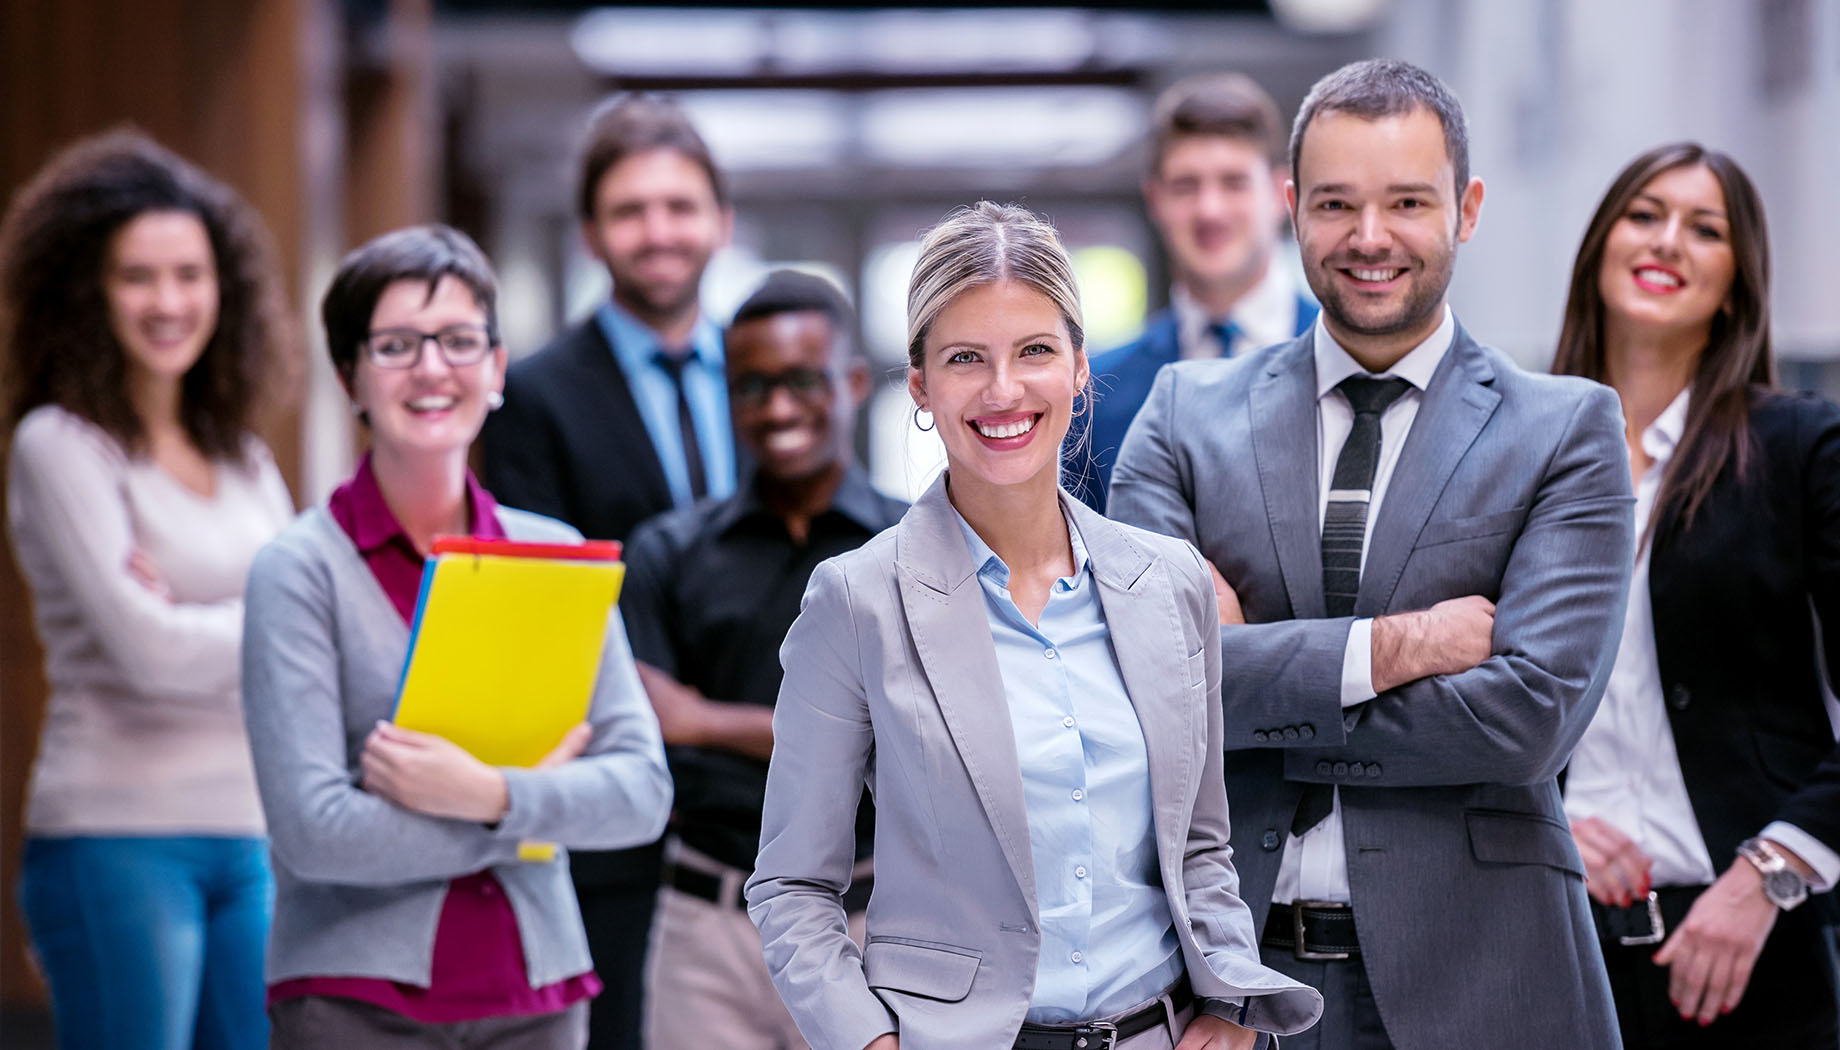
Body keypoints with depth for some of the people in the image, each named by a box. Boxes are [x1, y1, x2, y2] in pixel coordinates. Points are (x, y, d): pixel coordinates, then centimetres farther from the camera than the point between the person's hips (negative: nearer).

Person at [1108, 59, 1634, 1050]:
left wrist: (1251, 692, -8)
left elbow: (1526, 718, -11)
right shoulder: (1184, 412, 7)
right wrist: (1392, 647, -15)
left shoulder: (1566, 429, 1)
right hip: (1229, 966, 2)